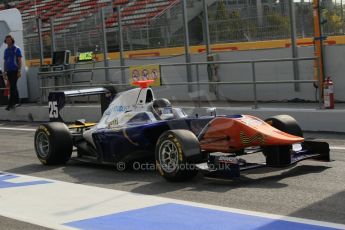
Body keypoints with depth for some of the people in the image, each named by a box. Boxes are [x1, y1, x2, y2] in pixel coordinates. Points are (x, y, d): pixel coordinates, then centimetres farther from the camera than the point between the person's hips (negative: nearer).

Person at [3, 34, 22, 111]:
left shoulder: (17, 49, -3)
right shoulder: (6, 50, 14)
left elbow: (20, 61, -7)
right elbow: (5, 62, 17)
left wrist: (19, 71, -15)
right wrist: (4, 72, 13)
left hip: (15, 71, -6)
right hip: (9, 71, 6)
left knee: (12, 87, -13)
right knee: (13, 87, 12)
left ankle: (10, 104, -16)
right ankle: (16, 101, 21)